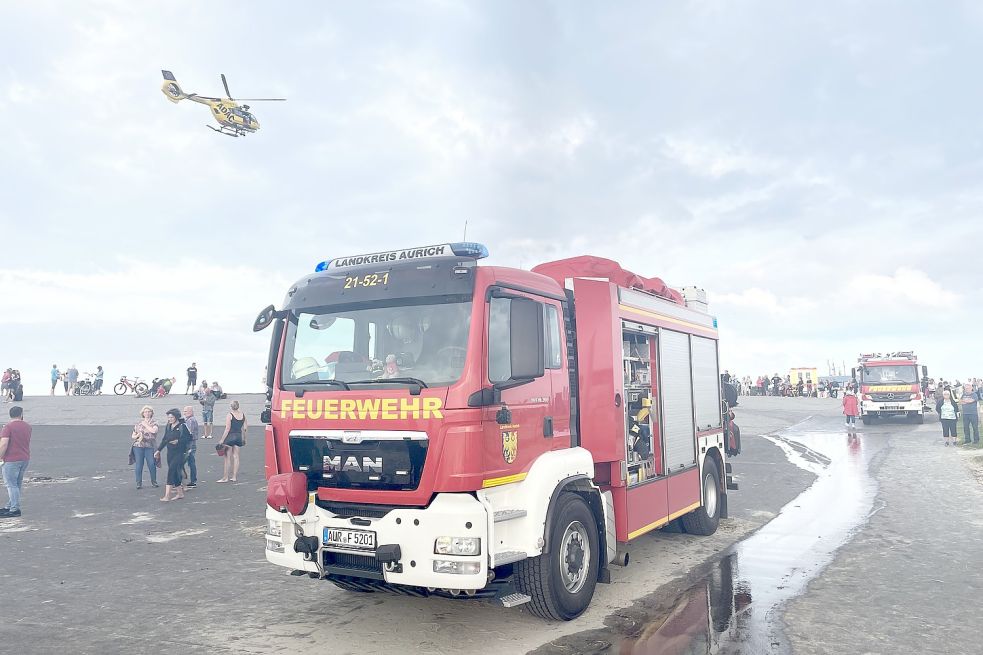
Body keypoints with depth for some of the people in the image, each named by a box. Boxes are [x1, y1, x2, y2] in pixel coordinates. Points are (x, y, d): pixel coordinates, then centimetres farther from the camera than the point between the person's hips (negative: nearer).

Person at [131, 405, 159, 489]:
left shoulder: (154, 423, 5)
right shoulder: (138, 423, 11)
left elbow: (154, 430, -17)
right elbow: (133, 435, 16)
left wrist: (145, 425, -7)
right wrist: (137, 436, -6)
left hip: (150, 446, -2)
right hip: (138, 446, 2)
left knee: (151, 464, -5)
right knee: (139, 465, 0)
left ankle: (154, 481, 12)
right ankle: (139, 483, 8)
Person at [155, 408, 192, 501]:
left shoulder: (182, 426, -9)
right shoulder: (168, 427, 11)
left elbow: (189, 438, -9)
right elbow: (164, 440, 18)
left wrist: (178, 441, -20)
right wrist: (158, 450, 13)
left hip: (179, 453, -6)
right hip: (170, 453, 7)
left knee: (171, 471, -16)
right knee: (174, 473, 8)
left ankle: (167, 495, -18)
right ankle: (180, 493, 22)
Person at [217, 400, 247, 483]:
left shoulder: (229, 415, -11)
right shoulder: (243, 415, 4)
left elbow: (227, 429, -14)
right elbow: (245, 427, 8)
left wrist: (222, 440, -10)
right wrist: (244, 438, 18)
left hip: (230, 436, -5)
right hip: (239, 436, 5)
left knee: (228, 457, 0)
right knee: (236, 456, 10)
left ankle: (225, 477, 2)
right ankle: (234, 477, 13)